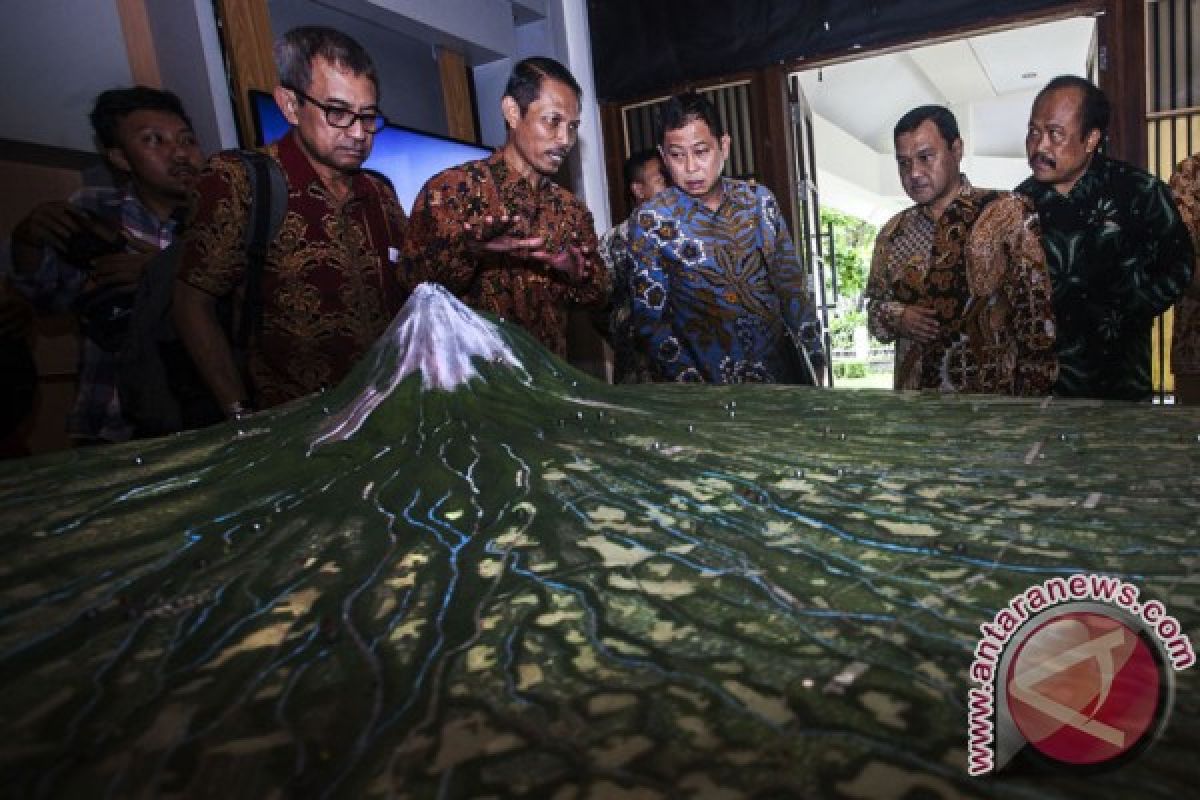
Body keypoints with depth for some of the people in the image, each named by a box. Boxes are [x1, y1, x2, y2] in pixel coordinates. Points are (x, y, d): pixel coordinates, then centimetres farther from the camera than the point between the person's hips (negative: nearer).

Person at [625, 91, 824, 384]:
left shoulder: (759, 198, 2)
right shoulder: (650, 220, -9)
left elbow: (792, 285, 8)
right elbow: (649, 319, -10)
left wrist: (814, 358, 5)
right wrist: (695, 391, -16)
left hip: (784, 369, 4)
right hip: (712, 382, -3)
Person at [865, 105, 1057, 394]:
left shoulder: (1008, 213, -9)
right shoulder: (892, 234, 3)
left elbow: (1036, 318, -10)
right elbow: (875, 304, 13)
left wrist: (1033, 393, -14)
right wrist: (897, 318, -8)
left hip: (993, 393, -3)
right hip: (913, 388, 4)